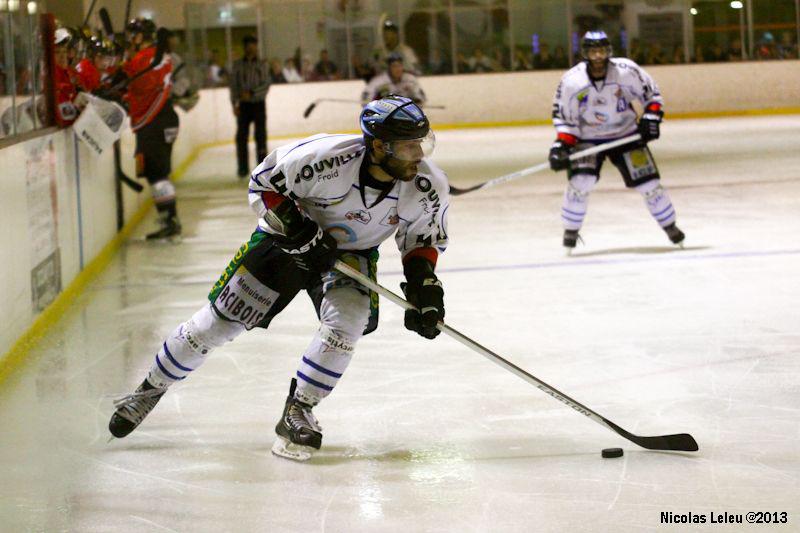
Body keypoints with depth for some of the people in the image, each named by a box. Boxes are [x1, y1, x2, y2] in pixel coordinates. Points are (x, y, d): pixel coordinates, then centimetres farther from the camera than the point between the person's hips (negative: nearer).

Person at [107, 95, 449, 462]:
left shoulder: (427, 186, -23)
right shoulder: (325, 159, -35)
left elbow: (423, 237, -3)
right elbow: (264, 183, -18)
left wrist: (424, 281, -17)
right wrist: (296, 228, -28)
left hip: (352, 252, 2)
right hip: (290, 239, -2)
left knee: (347, 320, -26)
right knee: (219, 322, 1)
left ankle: (297, 414, -8)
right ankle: (150, 390, 23)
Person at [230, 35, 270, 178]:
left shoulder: (262, 65, 1)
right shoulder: (237, 65, 2)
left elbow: (266, 85, -6)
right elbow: (233, 85, 1)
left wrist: (251, 93, -19)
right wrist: (235, 103, -8)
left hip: (259, 103, 0)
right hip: (243, 104, 0)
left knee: (260, 135, -1)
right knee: (241, 136, 0)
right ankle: (242, 168, 7)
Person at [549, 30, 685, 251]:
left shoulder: (627, 71, -17)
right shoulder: (571, 81, -16)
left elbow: (651, 93, -2)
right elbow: (562, 115, -4)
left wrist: (651, 117, -16)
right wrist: (561, 144, -15)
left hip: (627, 135, 1)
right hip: (587, 139, -1)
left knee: (648, 182, -4)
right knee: (580, 181, -22)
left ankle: (670, 226, 20)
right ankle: (571, 231, -2)